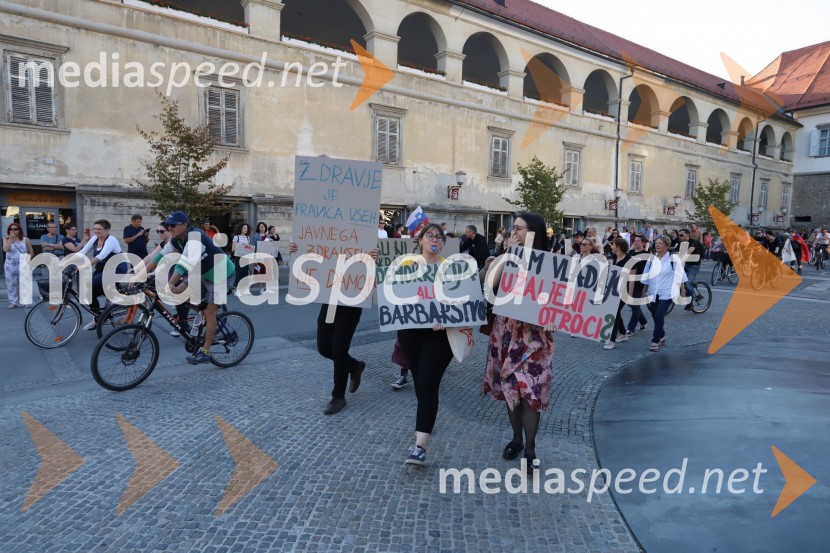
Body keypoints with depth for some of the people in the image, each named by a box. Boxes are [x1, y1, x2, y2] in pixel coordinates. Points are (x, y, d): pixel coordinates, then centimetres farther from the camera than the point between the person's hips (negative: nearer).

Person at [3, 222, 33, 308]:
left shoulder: (25, 240, 3)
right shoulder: (6, 240, 5)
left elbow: (31, 252, 7)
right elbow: (5, 250, -14)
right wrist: (10, 239, -15)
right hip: (10, 265, 2)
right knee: (11, 284, 4)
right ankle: (13, 302, 9)